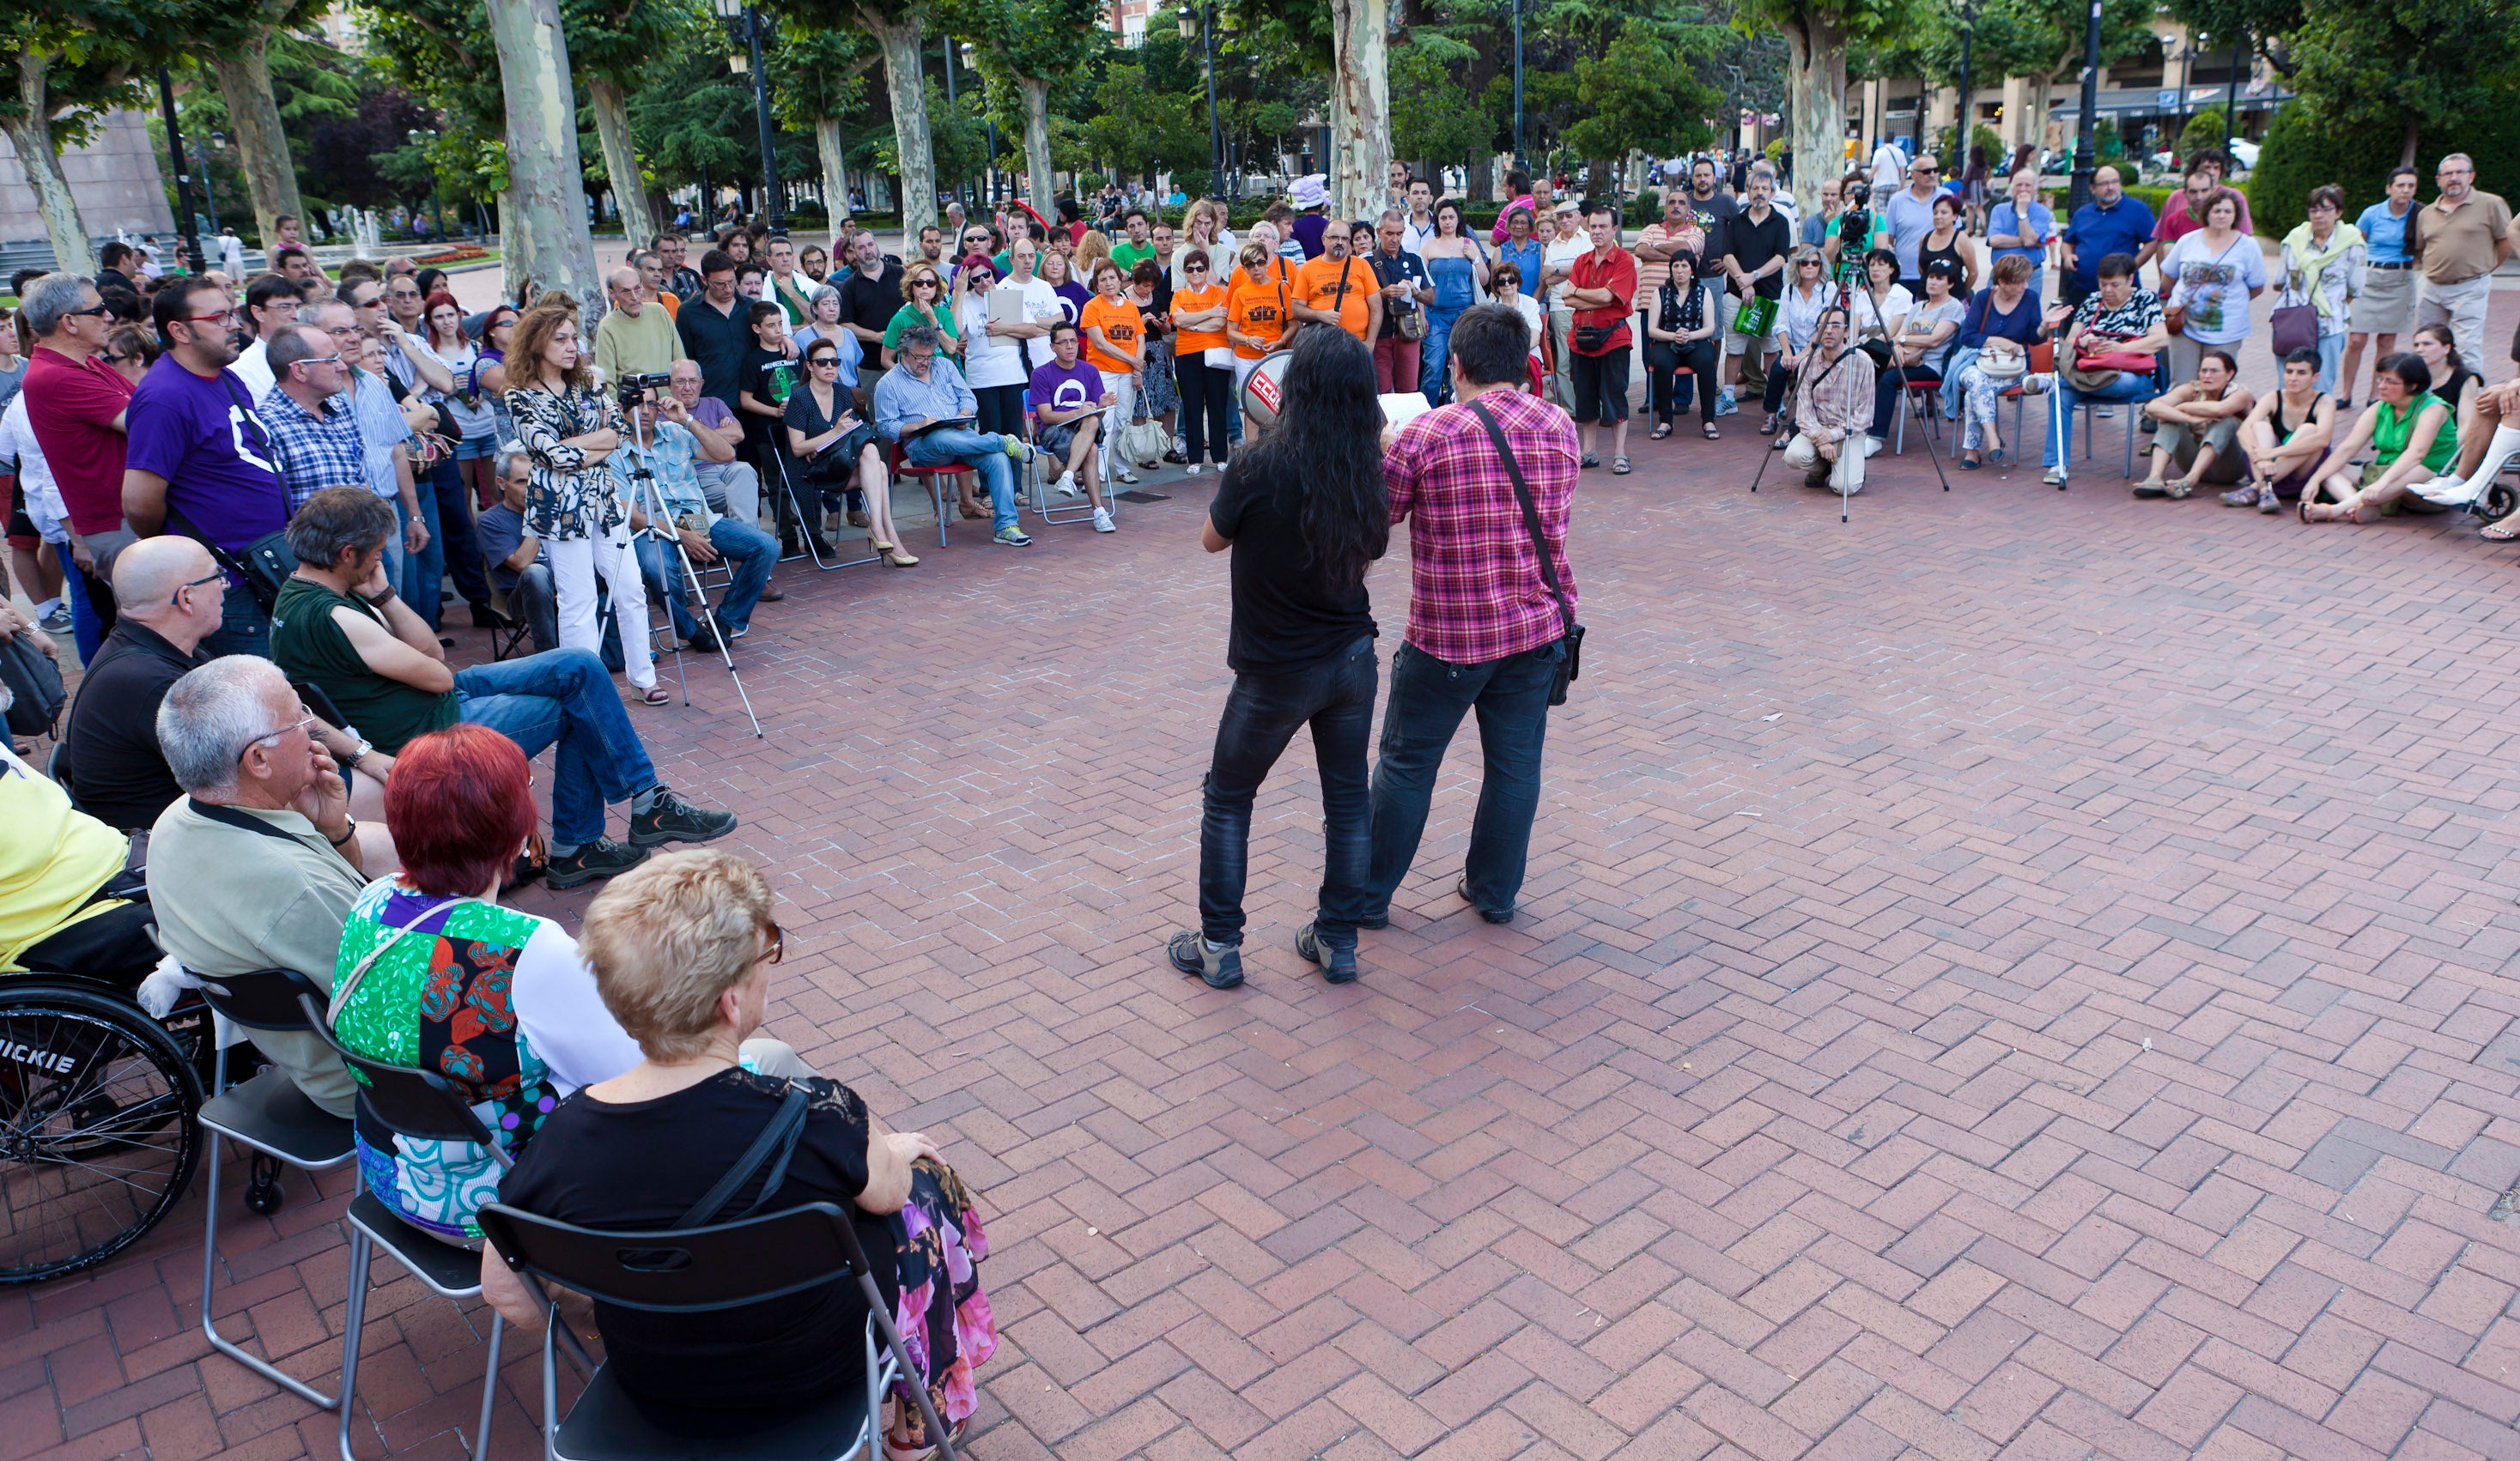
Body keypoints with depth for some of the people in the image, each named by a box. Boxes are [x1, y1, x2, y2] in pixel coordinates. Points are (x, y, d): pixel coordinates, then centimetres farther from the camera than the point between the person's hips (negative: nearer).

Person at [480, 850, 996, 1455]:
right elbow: (887, 1190, -13)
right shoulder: (814, 1117, -34)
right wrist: (896, 1149, 10)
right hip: (821, 1371, -3)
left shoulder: (562, 1135, -24)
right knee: (923, 1176, 22)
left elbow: (506, 1293, -9)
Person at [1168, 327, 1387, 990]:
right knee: (1347, 798, 16)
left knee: (1227, 799, 15)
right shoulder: (1368, 472, -8)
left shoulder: (1261, 466, -21)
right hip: (1352, 657, 4)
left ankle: (1219, 947, 21)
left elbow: (1212, 539, -4)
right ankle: (1338, 942, 26)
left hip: (1278, 670, -4)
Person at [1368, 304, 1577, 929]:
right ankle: (1495, 893, 26)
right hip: (1536, 625, 4)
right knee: (1516, 764, 13)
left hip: (1448, 635, -4)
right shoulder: (1560, 427, 1)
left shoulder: (1425, 435, -13)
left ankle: (1370, 896, 20)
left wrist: (1382, 451, 14)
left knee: (1406, 764, 9)